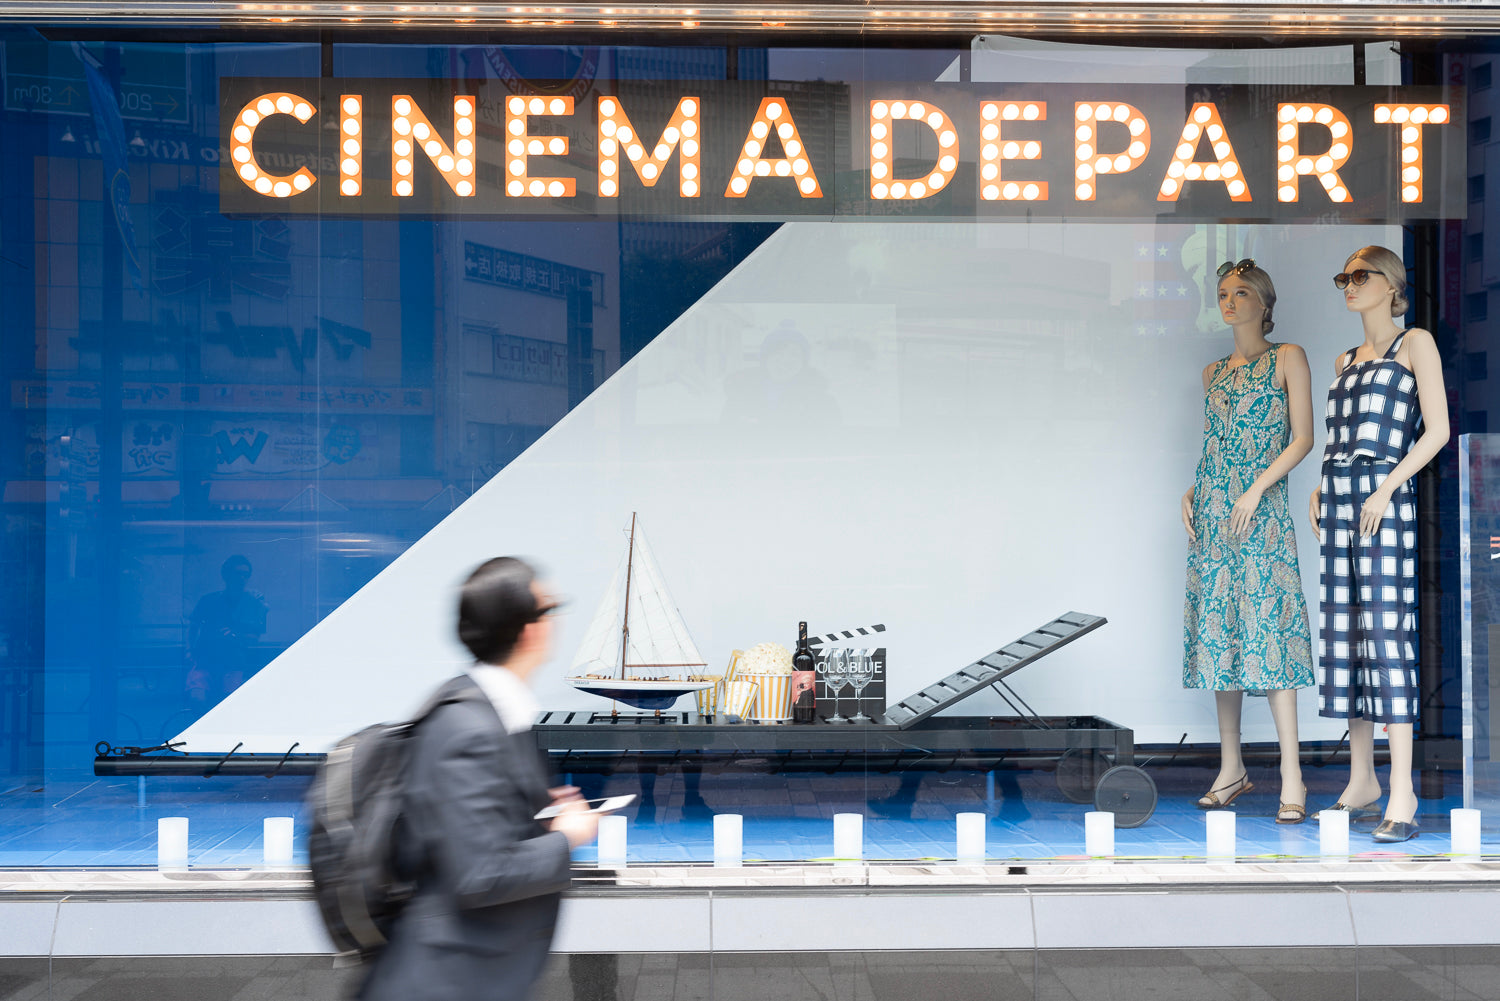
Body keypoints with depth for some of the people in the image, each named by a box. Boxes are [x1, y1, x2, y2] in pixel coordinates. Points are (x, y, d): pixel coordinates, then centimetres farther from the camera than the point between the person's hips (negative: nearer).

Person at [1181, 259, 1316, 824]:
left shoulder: (1287, 358, 3)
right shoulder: (1213, 373, 18)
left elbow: (1303, 438, -3)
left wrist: (1256, 488, -13)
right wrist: (1191, 494, 5)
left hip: (1260, 511, -6)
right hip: (1212, 513, 6)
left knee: (1265, 629, -12)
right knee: (1220, 632, 5)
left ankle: (1291, 778, -9)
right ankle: (1231, 768, 12)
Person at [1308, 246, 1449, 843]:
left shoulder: (1415, 343, 2)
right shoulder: (1346, 360, 21)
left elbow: (1437, 430, -7)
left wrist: (1386, 488, -16)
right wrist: (1319, 490, 9)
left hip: (1384, 500, -7)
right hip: (1337, 501, 7)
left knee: (1386, 632, -12)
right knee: (1344, 635, 4)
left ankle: (1402, 794, -11)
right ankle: (1361, 783, 11)